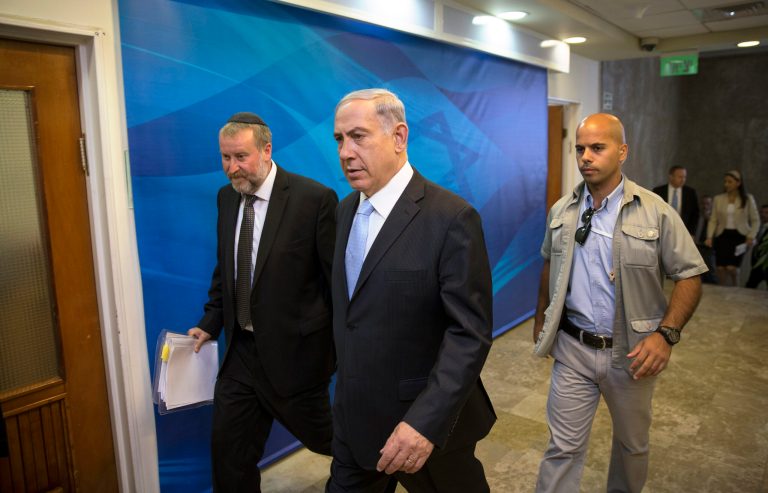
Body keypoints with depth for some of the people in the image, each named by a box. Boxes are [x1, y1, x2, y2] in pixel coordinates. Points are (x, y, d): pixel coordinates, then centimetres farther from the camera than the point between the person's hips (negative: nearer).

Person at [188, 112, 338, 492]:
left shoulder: (315, 199, -18)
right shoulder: (226, 197, 3)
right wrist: (211, 322, 7)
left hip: (294, 351, -5)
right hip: (240, 350, 6)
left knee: (322, 436, 15)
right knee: (227, 450, 14)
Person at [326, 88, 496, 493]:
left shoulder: (451, 217, -19)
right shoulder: (346, 210, 4)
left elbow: (470, 333, -22)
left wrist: (426, 421, -28)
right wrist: (344, 369, 14)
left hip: (426, 419, -5)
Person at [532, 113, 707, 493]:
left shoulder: (656, 212, -10)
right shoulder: (561, 212, 1)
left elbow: (689, 275, -7)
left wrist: (666, 334, -19)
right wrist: (540, 320, 16)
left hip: (631, 351, -1)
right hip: (572, 348, 1)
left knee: (632, 444, 21)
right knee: (563, 447, 5)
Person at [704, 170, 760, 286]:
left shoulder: (748, 199, 2)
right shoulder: (718, 199, 5)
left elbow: (755, 221, 6)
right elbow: (713, 220, 6)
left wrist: (751, 237, -7)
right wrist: (709, 237, -6)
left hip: (739, 236, -2)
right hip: (722, 236, 2)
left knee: (732, 268, -14)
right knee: (721, 268, -5)